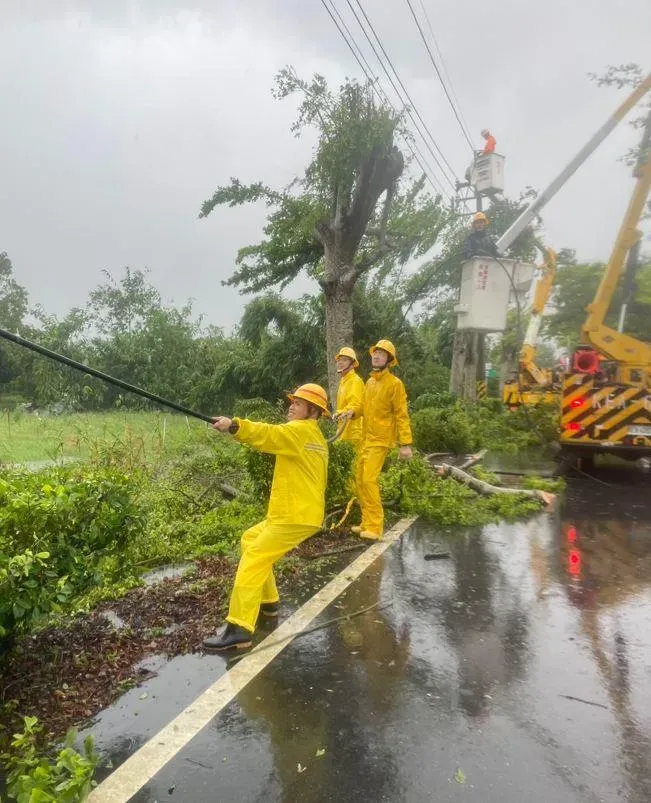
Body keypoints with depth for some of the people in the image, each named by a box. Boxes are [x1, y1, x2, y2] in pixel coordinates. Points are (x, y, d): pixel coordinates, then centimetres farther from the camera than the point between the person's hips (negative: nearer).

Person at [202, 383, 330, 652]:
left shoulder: (300, 430, -11)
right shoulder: (314, 436, 20)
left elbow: (269, 434, -28)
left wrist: (234, 425, -39)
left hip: (296, 515, -10)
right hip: (301, 511, 10)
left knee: (254, 558, -13)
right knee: (251, 540, 21)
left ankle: (239, 629, -15)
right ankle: (268, 601, 26)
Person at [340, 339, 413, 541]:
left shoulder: (394, 383, -10)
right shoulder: (370, 381, 13)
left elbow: (402, 415, -12)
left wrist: (406, 443, -16)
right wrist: (352, 411, -4)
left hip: (381, 439, -8)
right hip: (366, 438, 8)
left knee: (369, 479, -15)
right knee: (361, 480, 10)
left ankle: (375, 527, -8)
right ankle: (367, 522, 21)